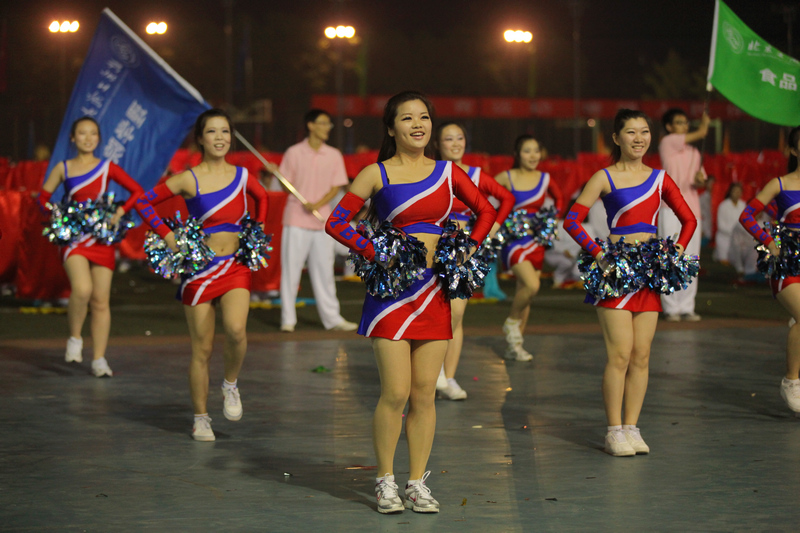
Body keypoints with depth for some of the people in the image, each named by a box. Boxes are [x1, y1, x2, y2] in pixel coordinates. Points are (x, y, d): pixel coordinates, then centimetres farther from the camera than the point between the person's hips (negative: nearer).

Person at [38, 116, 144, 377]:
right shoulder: (63, 168, 5)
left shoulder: (108, 168, 4)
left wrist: (120, 212, -8)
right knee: (82, 289, -25)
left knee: (101, 300, 2)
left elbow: (137, 191, 4)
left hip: (101, 237, 2)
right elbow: (44, 196, 13)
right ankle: (74, 338, -1)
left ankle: (99, 359, 10)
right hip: (73, 237, -2)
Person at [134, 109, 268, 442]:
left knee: (236, 330, -24)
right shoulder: (188, 180, -6)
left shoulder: (242, 176, 5)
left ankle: (231, 384, 5)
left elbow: (261, 198, 27)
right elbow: (143, 202, 0)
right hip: (200, 268, -2)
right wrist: (167, 235, -7)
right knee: (202, 348, 2)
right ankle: (201, 418, 16)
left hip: (236, 266, 2)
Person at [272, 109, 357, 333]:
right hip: (296, 220, -2)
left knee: (324, 270, 4)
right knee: (291, 269, -1)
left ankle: (332, 317, 9)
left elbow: (336, 187, 5)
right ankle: (288, 319, 6)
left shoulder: (334, 155, 7)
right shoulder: (294, 153, 1)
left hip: (322, 220, 2)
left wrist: (318, 204, -10)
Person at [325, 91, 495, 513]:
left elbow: (486, 211, 19)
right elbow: (336, 222, -1)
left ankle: (417, 483, 12)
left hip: (433, 289, 3)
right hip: (391, 289, -3)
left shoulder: (447, 172, 9)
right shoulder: (376, 174, -1)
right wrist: (374, 254, -11)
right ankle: (386, 481, 7)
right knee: (395, 392, -8)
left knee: (424, 394, 4)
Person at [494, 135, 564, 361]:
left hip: (536, 240, 5)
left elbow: (558, 198, 23)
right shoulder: (506, 178, -6)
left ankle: (514, 346, 20)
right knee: (532, 285, -25)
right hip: (514, 239, -5)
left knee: (524, 293, 9)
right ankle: (512, 322, 2)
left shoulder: (545, 179, 5)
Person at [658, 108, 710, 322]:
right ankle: (671, 308, -4)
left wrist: (700, 180, 1)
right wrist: (704, 122, 18)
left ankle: (687, 308, 5)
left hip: (691, 208, 6)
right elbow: (702, 133, -1)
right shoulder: (667, 143, 0)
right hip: (671, 208, -6)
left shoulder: (694, 152, 20)